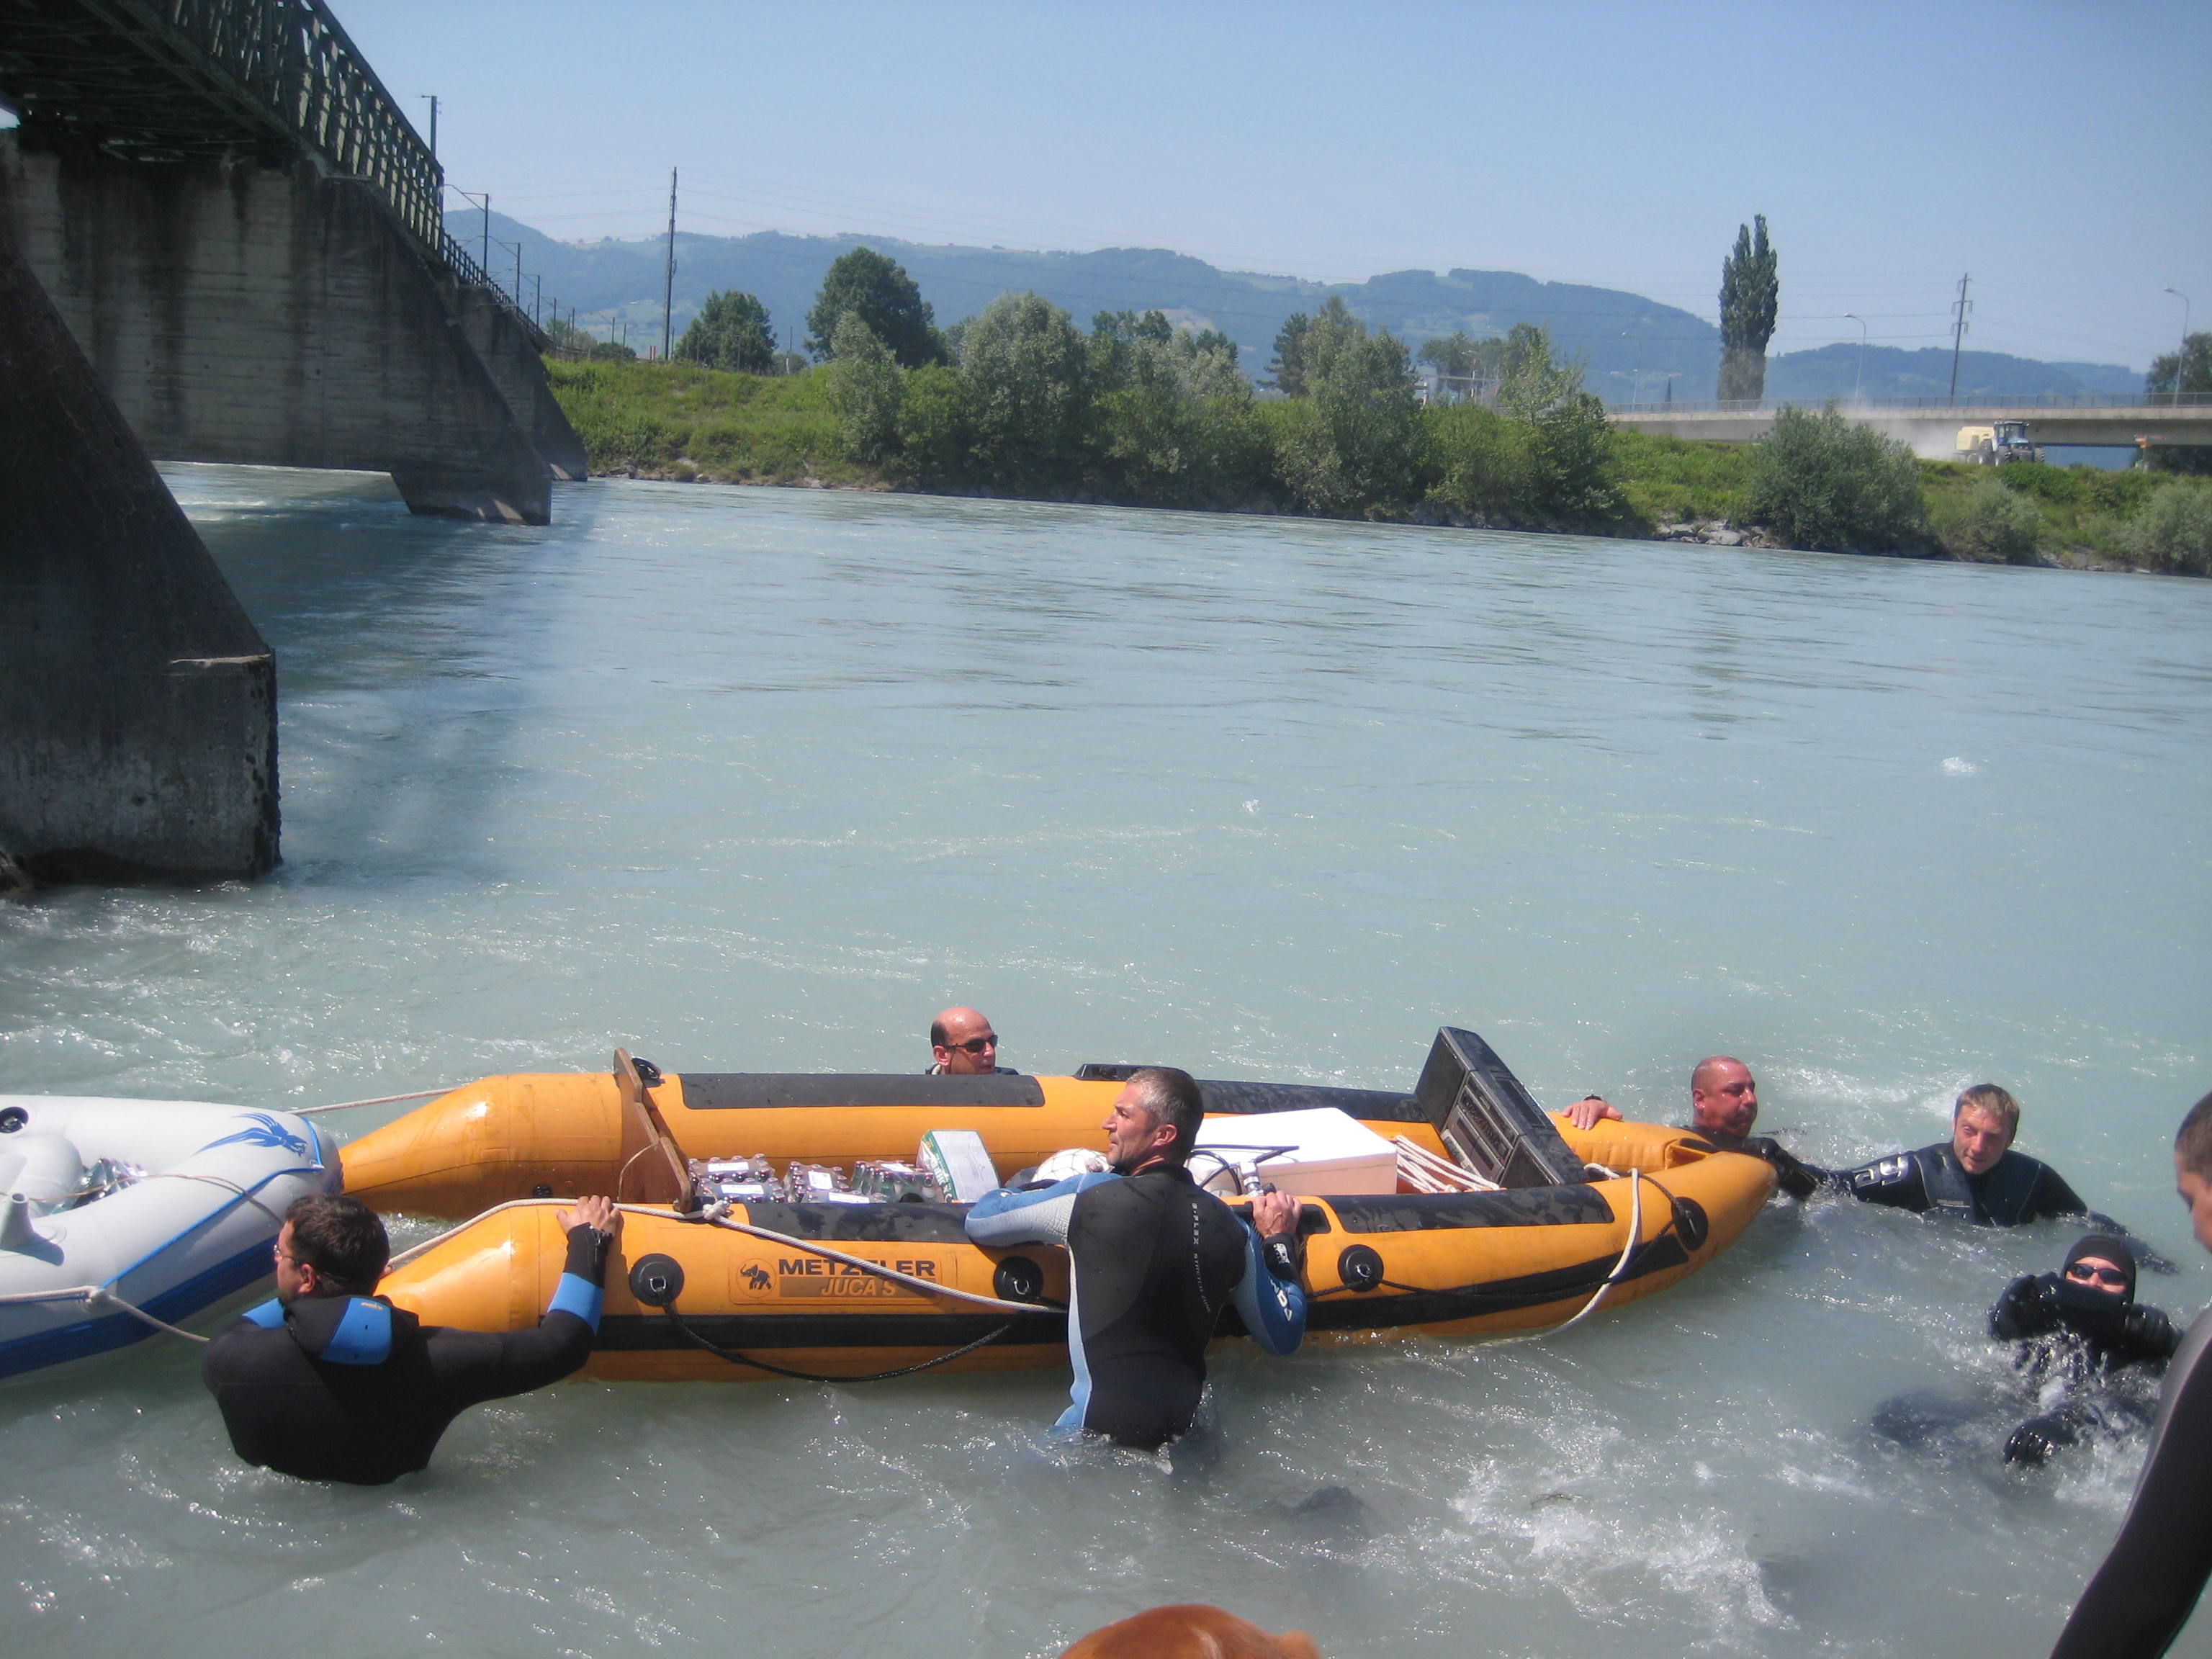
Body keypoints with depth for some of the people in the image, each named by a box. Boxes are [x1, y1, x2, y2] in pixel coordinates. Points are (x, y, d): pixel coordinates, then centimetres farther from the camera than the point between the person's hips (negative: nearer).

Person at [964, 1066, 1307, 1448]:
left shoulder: (1092, 1195, -7)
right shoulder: (1233, 1229, 4)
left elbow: (978, 1221, 7)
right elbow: (1283, 1339, 15)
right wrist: (1280, 1241, 27)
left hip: (1100, 1429, -5)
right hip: (1183, 1428, 5)